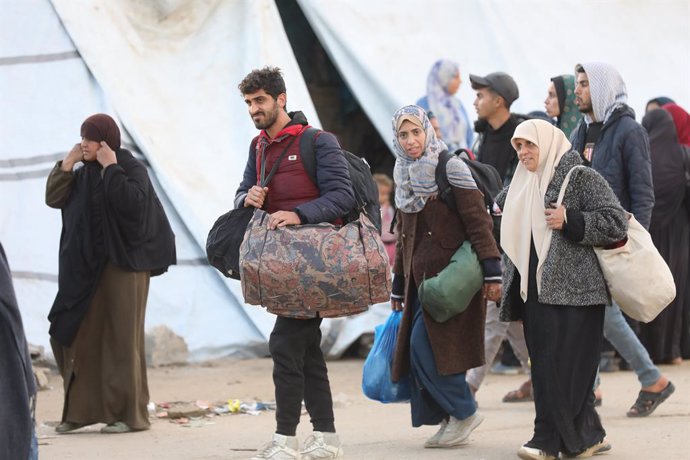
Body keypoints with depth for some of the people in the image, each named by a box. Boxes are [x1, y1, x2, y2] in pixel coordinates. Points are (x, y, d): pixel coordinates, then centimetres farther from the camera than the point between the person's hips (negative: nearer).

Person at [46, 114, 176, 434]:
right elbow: (53, 198, 4)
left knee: (123, 336, -4)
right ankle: (81, 410, 12)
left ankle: (131, 413, 0)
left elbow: (133, 202, -24)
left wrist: (111, 168, -19)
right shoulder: (83, 174, 12)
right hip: (88, 266, 6)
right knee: (82, 335, 5)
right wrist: (67, 164, -4)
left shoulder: (132, 169, -6)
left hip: (124, 263, -6)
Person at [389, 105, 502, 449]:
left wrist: (491, 273, -17)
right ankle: (450, 421, 12)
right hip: (420, 277, 8)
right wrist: (398, 287, 22)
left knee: (425, 347, -13)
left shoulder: (450, 169, -9)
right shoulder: (405, 178, 14)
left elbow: (478, 222, -12)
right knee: (418, 351, 3)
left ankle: (463, 411, 1)